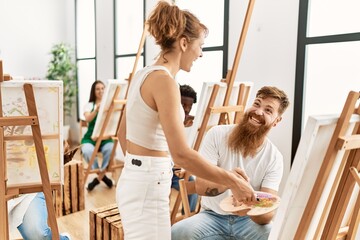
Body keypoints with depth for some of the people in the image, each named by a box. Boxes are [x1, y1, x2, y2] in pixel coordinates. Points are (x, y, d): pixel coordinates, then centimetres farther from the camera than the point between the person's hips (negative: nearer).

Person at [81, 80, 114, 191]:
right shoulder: (89, 105, 9)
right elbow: (88, 119, -11)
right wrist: (97, 108, -27)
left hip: (105, 137, 0)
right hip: (91, 137, 0)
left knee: (110, 149, -34)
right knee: (88, 151, -34)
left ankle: (99, 176, -15)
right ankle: (102, 176, -10)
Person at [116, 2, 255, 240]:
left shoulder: (143, 75, 8)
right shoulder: (164, 81, -20)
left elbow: (123, 134, 17)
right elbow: (181, 154, -27)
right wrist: (231, 181, -18)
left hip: (135, 181, 9)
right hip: (147, 187, -9)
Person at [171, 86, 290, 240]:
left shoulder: (274, 158, -8)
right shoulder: (217, 135, -11)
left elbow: (268, 213, -16)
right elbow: (201, 186, -18)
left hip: (249, 220, 1)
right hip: (213, 216, -1)